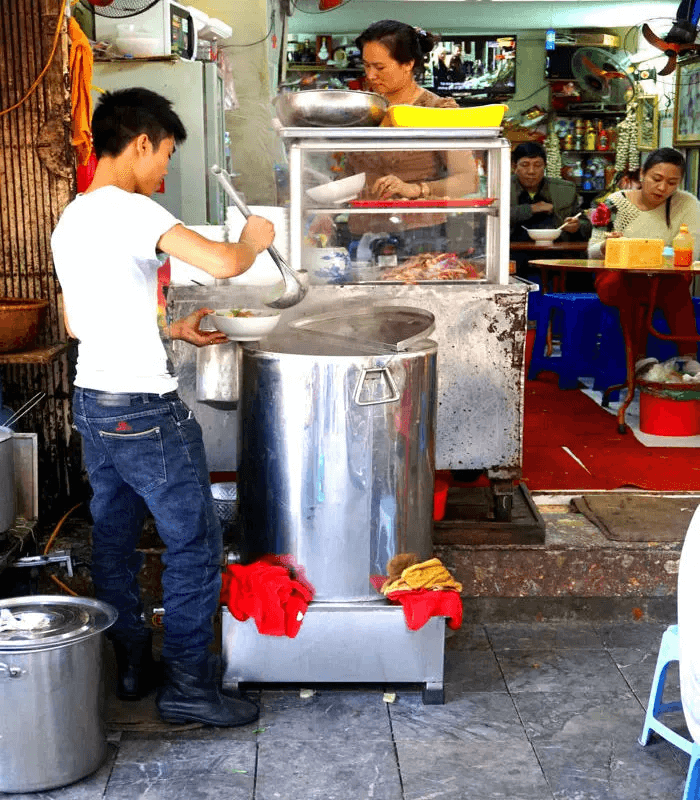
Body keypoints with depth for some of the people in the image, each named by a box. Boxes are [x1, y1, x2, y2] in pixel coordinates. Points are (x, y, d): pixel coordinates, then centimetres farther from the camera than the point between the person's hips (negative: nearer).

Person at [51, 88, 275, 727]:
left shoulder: (70, 220, 12)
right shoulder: (129, 210, -17)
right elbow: (223, 263, -29)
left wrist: (173, 330, 20)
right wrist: (253, 240, -6)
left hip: (92, 403, 10)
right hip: (144, 410, -10)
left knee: (114, 540, 17)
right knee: (195, 544, 1)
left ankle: (129, 665, 29)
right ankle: (188, 685, 9)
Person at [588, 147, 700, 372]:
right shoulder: (616, 202, 0)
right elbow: (592, 252, 0)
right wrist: (606, 246, -24)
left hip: (665, 280, 0)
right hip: (617, 277, 0)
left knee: (678, 287, -32)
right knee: (630, 289, -34)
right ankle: (640, 358, -31)